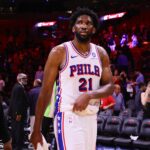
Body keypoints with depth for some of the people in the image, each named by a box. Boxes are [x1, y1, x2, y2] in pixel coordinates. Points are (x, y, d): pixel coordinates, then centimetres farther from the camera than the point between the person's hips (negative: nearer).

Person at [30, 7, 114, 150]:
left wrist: (89, 95, -17)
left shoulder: (101, 53, 8)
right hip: (67, 117, -6)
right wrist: (36, 129, -6)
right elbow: (45, 91, -5)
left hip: (91, 118, 6)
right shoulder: (59, 52, -6)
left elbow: (109, 87, 6)